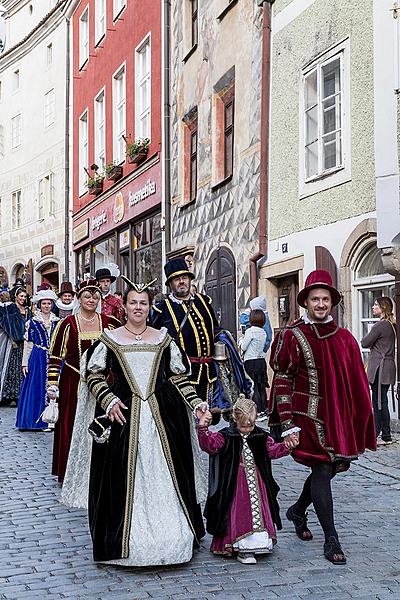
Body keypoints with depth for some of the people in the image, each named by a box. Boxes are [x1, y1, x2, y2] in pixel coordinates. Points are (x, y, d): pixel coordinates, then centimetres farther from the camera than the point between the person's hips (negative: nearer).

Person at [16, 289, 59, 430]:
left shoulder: (57, 322, 9)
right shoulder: (33, 322, 3)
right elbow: (28, 344, 3)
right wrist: (25, 363, 0)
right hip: (38, 359, -2)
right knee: (38, 388, -1)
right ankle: (41, 421, 5)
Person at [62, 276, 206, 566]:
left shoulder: (163, 339, 9)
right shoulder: (109, 339, 4)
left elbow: (179, 377, 11)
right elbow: (92, 374, 4)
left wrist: (197, 403, 1)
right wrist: (109, 400, -9)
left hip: (162, 415, 2)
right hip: (123, 414, -1)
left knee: (165, 473, 3)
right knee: (124, 475, -1)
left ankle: (169, 535, 15)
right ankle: (125, 540, 9)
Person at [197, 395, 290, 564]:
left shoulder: (261, 436, 7)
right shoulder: (225, 437, -6)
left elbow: (274, 450, 8)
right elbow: (209, 444, -17)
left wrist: (286, 446, -12)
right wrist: (203, 428, -34)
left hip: (257, 483, 4)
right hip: (235, 485, -4)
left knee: (259, 510, 6)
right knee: (239, 514, -7)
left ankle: (258, 542, 19)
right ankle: (242, 549, -2)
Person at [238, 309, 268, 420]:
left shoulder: (250, 331, -13)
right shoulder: (263, 332, 8)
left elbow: (243, 347, -11)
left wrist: (240, 340, 10)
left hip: (251, 362, -7)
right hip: (262, 360, 7)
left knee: (254, 388, -3)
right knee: (261, 387, 11)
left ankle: (259, 413, -6)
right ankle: (263, 411, 16)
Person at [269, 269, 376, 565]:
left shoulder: (344, 338, 7)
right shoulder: (292, 337, -6)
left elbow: (357, 385, 11)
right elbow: (282, 382, -7)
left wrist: (361, 424, 10)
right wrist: (288, 425, -13)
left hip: (338, 418, 5)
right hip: (308, 416, -5)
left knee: (331, 467, 14)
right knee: (322, 469, -8)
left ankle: (298, 511, 40)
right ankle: (331, 540, 0)